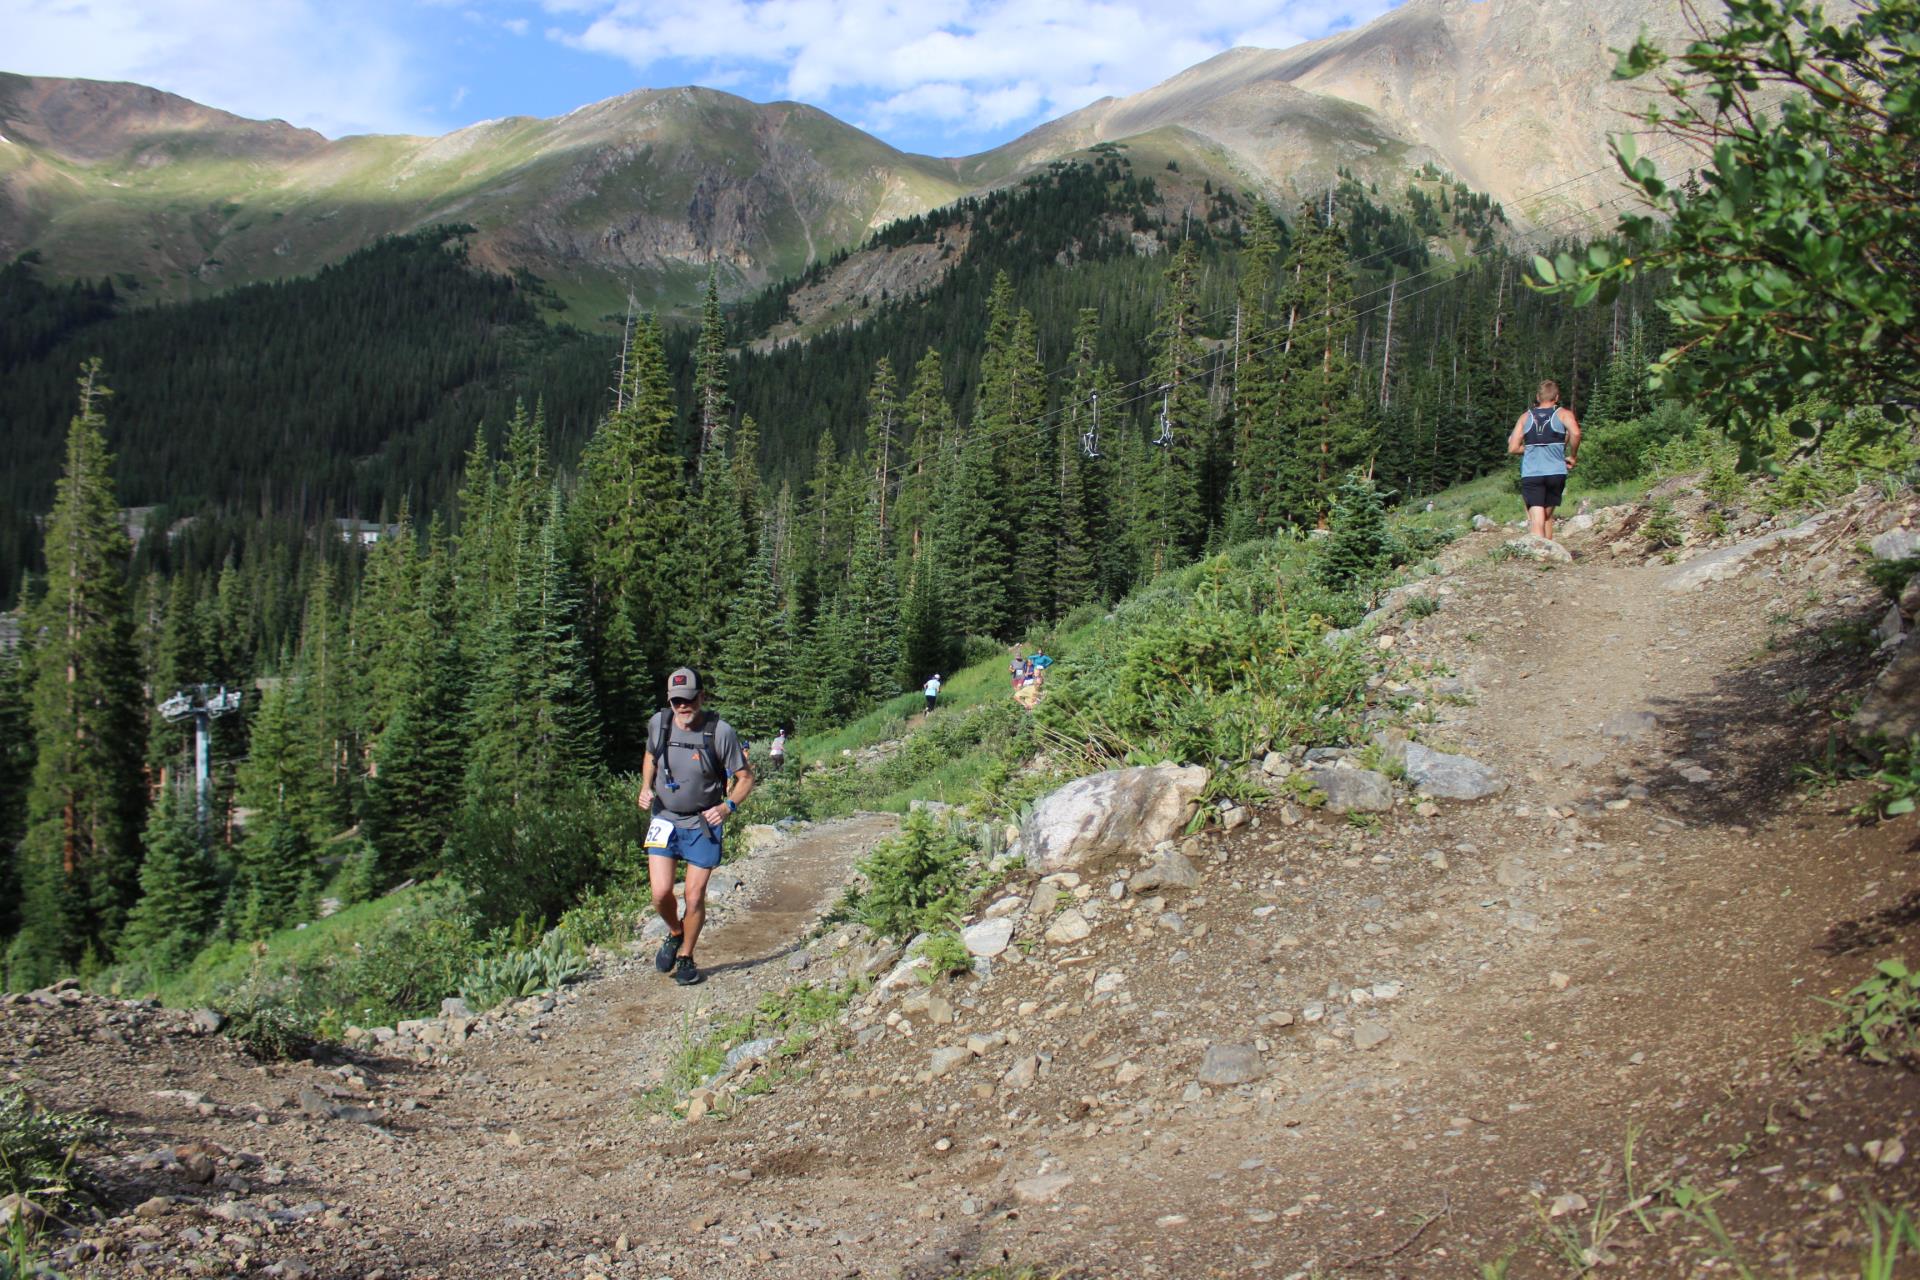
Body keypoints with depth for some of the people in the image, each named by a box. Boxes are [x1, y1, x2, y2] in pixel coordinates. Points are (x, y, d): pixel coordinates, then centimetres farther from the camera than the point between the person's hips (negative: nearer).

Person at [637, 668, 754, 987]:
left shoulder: (720, 732, -16)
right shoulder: (658, 723, -5)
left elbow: (745, 778, -7)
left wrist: (727, 806, -22)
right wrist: (646, 787, 1)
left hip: (702, 823, -2)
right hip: (664, 819, 2)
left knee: (695, 897, 1)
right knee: (661, 892, -9)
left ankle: (686, 957, 25)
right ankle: (674, 934, 25)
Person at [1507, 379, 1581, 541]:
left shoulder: (1525, 417, 12)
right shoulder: (1563, 414, 7)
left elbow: (1513, 448, 5)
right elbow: (1575, 433, -14)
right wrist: (1572, 456, 0)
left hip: (1530, 474, 0)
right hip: (1556, 472, 1)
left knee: (1536, 521, -7)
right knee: (1547, 516, 20)